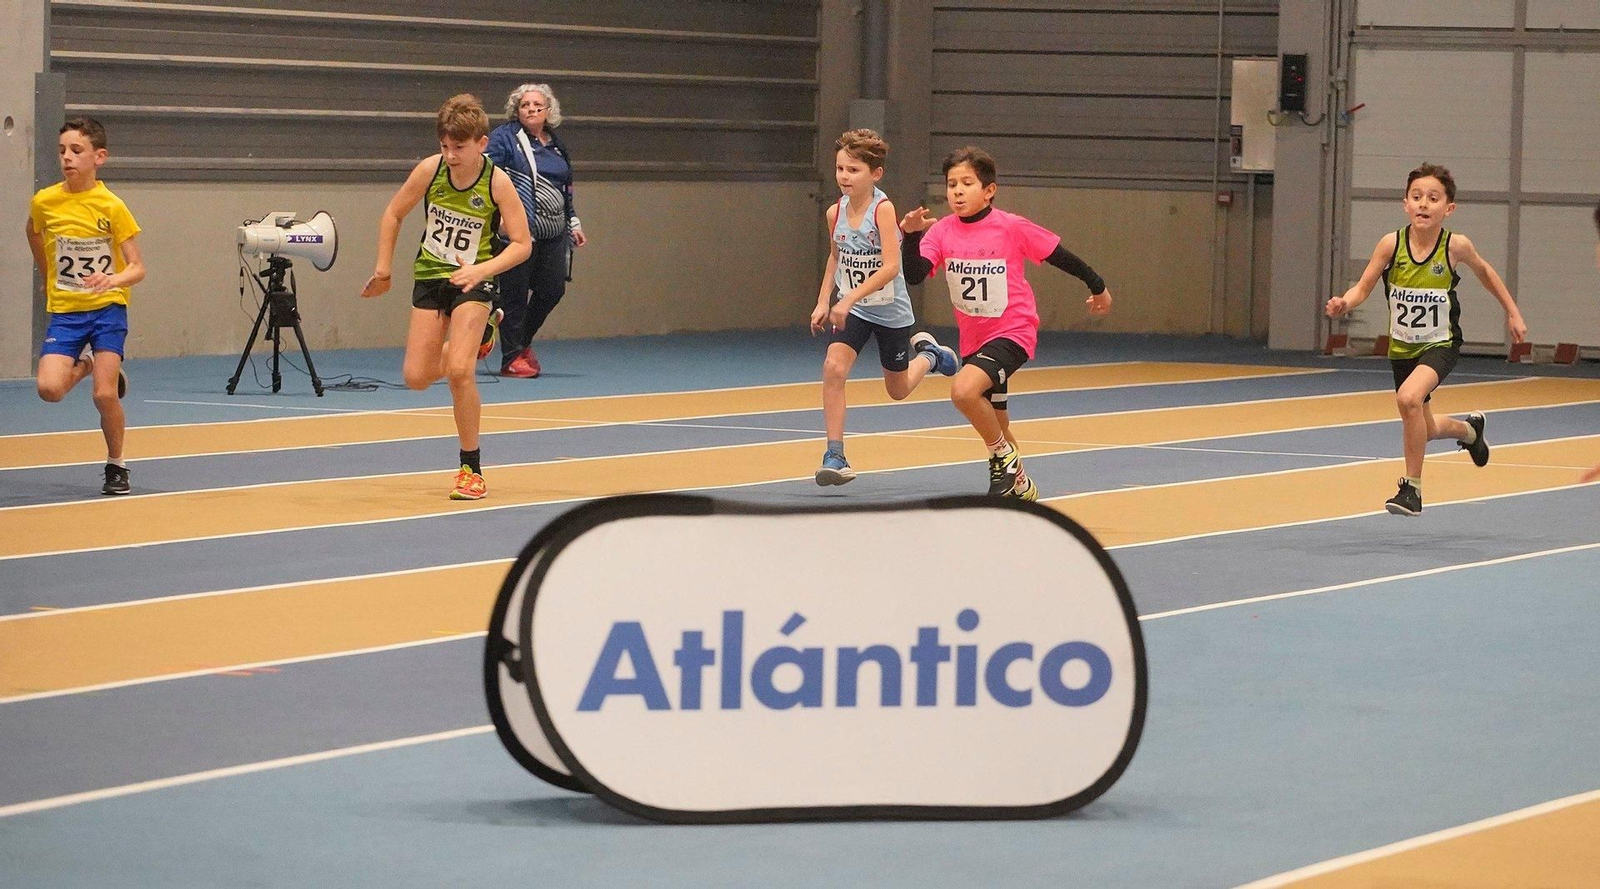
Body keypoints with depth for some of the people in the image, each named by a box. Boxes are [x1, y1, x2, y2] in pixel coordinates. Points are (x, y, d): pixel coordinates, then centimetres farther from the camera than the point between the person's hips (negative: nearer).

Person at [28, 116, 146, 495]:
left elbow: (137, 268, -11)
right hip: (64, 310, 2)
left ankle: (116, 466, 12)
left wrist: (113, 279, -31)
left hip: (107, 308, -2)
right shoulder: (44, 202, -4)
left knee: (105, 394, -13)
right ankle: (84, 365, 20)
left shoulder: (112, 207, -11)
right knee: (49, 389, -16)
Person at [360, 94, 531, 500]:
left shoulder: (497, 182, -18)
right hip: (429, 274, 3)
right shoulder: (430, 169, -13)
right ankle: (477, 338, 34)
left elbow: (521, 244, -15)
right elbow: (392, 215, 3)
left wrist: (482, 269, -30)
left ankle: (471, 470, -6)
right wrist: (383, 271, 4)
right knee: (417, 379, 1)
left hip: (473, 281, -3)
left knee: (459, 372, -21)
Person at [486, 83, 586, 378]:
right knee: (515, 295, -2)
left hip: (553, 234, 7)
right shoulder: (504, 138, -2)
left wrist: (573, 223, 26)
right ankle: (512, 358, 6)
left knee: (552, 289, 5)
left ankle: (522, 340, 27)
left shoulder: (556, 145, 18)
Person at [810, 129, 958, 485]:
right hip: (852, 310, 3)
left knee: (898, 390, 14)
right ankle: (835, 455, -17)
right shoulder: (835, 213, -6)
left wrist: (850, 298, -37)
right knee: (833, 367, -22)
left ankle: (928, 353, 48)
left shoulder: (883, 209, -22)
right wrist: (823, 301, 7)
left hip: (890, 311, -3)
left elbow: (890, 266, -30)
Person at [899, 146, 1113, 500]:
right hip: (973, 339, 6)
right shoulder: (942, 232, -4)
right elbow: (914, 275, -15)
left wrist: (1097, 286, 8)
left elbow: (1059, 255, -2)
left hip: (1012, 332, -6)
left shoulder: (1011, 228, -15)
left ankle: (1005, 458, -9)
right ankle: (1019, 485, 43)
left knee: (964, 390, -30)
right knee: (994, 426, 19)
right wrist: (911, 235, -31)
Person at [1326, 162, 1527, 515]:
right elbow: (1363, 287, -11)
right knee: (1424, 429, 19)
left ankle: (1412, 488, -16)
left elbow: (1484, 272, 5)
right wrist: (1343, 304, -32)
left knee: (1409, 398, -31)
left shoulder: (1455, 246, -16)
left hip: (1440, 344, -3)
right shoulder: (1391, 244, -15)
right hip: (1402, 347, 3)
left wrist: (1513, 313, 9)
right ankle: (1469, 429, 55)